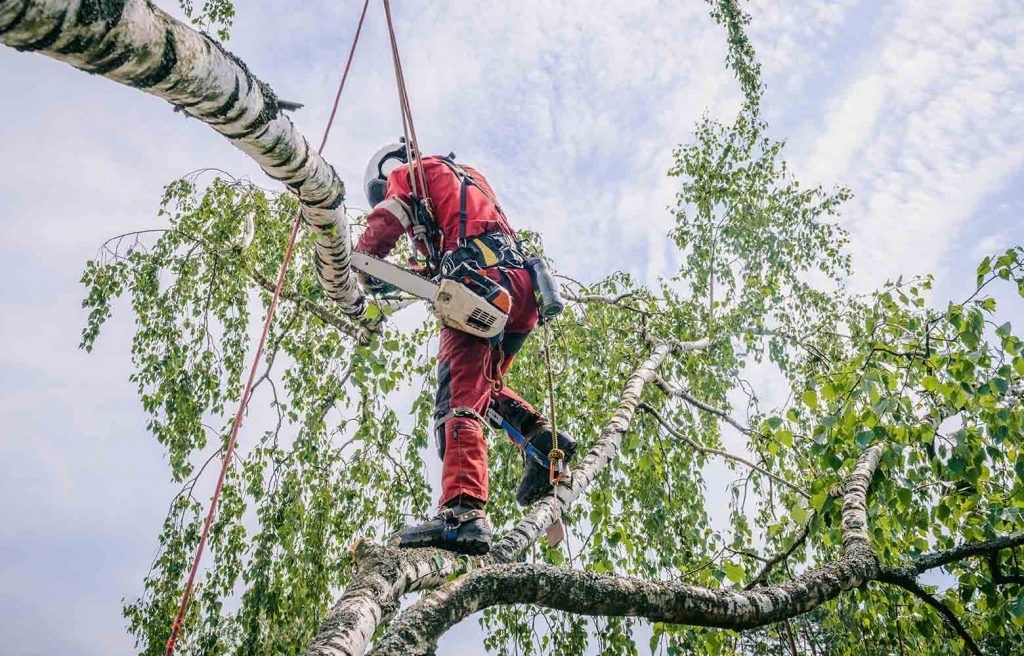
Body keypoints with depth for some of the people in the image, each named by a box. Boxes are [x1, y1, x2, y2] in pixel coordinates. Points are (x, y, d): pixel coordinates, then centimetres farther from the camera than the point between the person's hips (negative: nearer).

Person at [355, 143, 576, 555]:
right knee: (482, 385, 24)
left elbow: (380, 229, 4)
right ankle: (541, 435, 1)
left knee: (458, 400, -19)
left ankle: (463, 513, -35)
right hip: (522, 291, 8)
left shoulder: (412, 171, 17)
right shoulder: (470, 178, 39)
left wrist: (368, 279, 16)